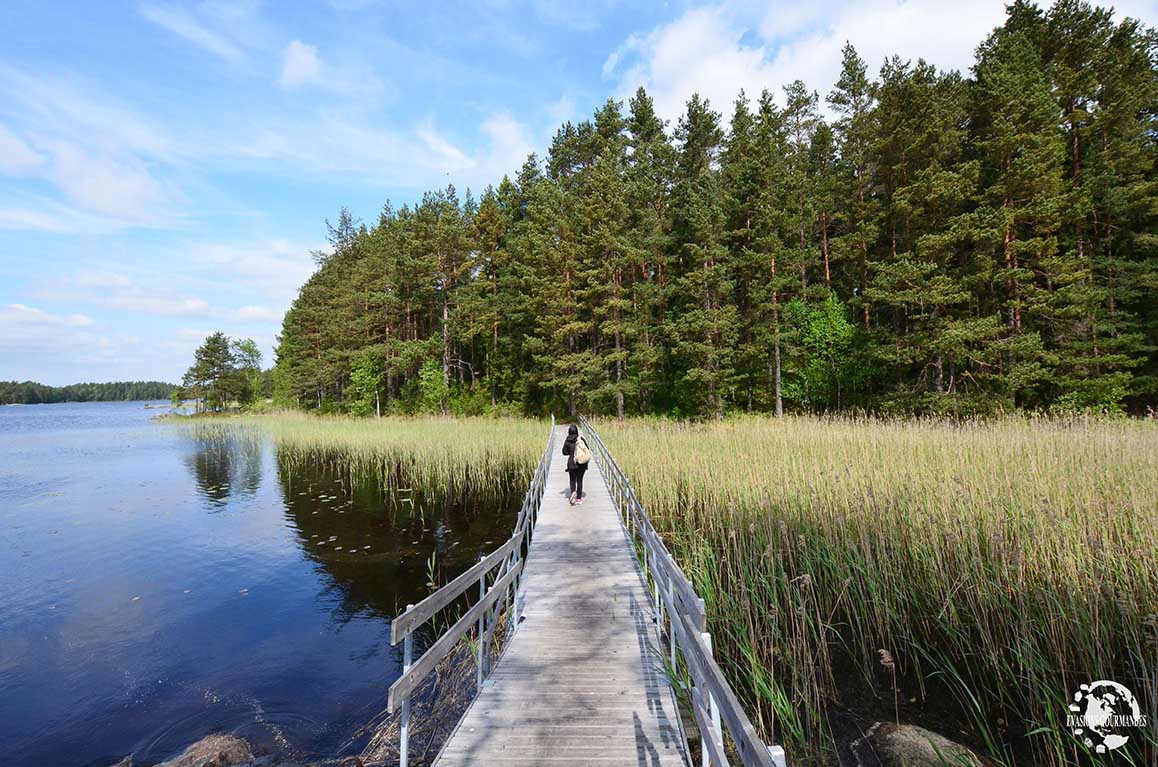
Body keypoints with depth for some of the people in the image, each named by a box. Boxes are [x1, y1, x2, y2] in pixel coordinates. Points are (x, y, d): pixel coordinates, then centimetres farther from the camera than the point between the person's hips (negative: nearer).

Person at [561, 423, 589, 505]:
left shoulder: (567, 441, -6)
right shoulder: (581, 439, -7)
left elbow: (564, 452, -1)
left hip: (572, 463, 0)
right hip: (582, 463, 1)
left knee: (572, 480, 14)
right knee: (579, 480, 12)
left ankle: (573, 492, -13)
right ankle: (578, 498, 15)